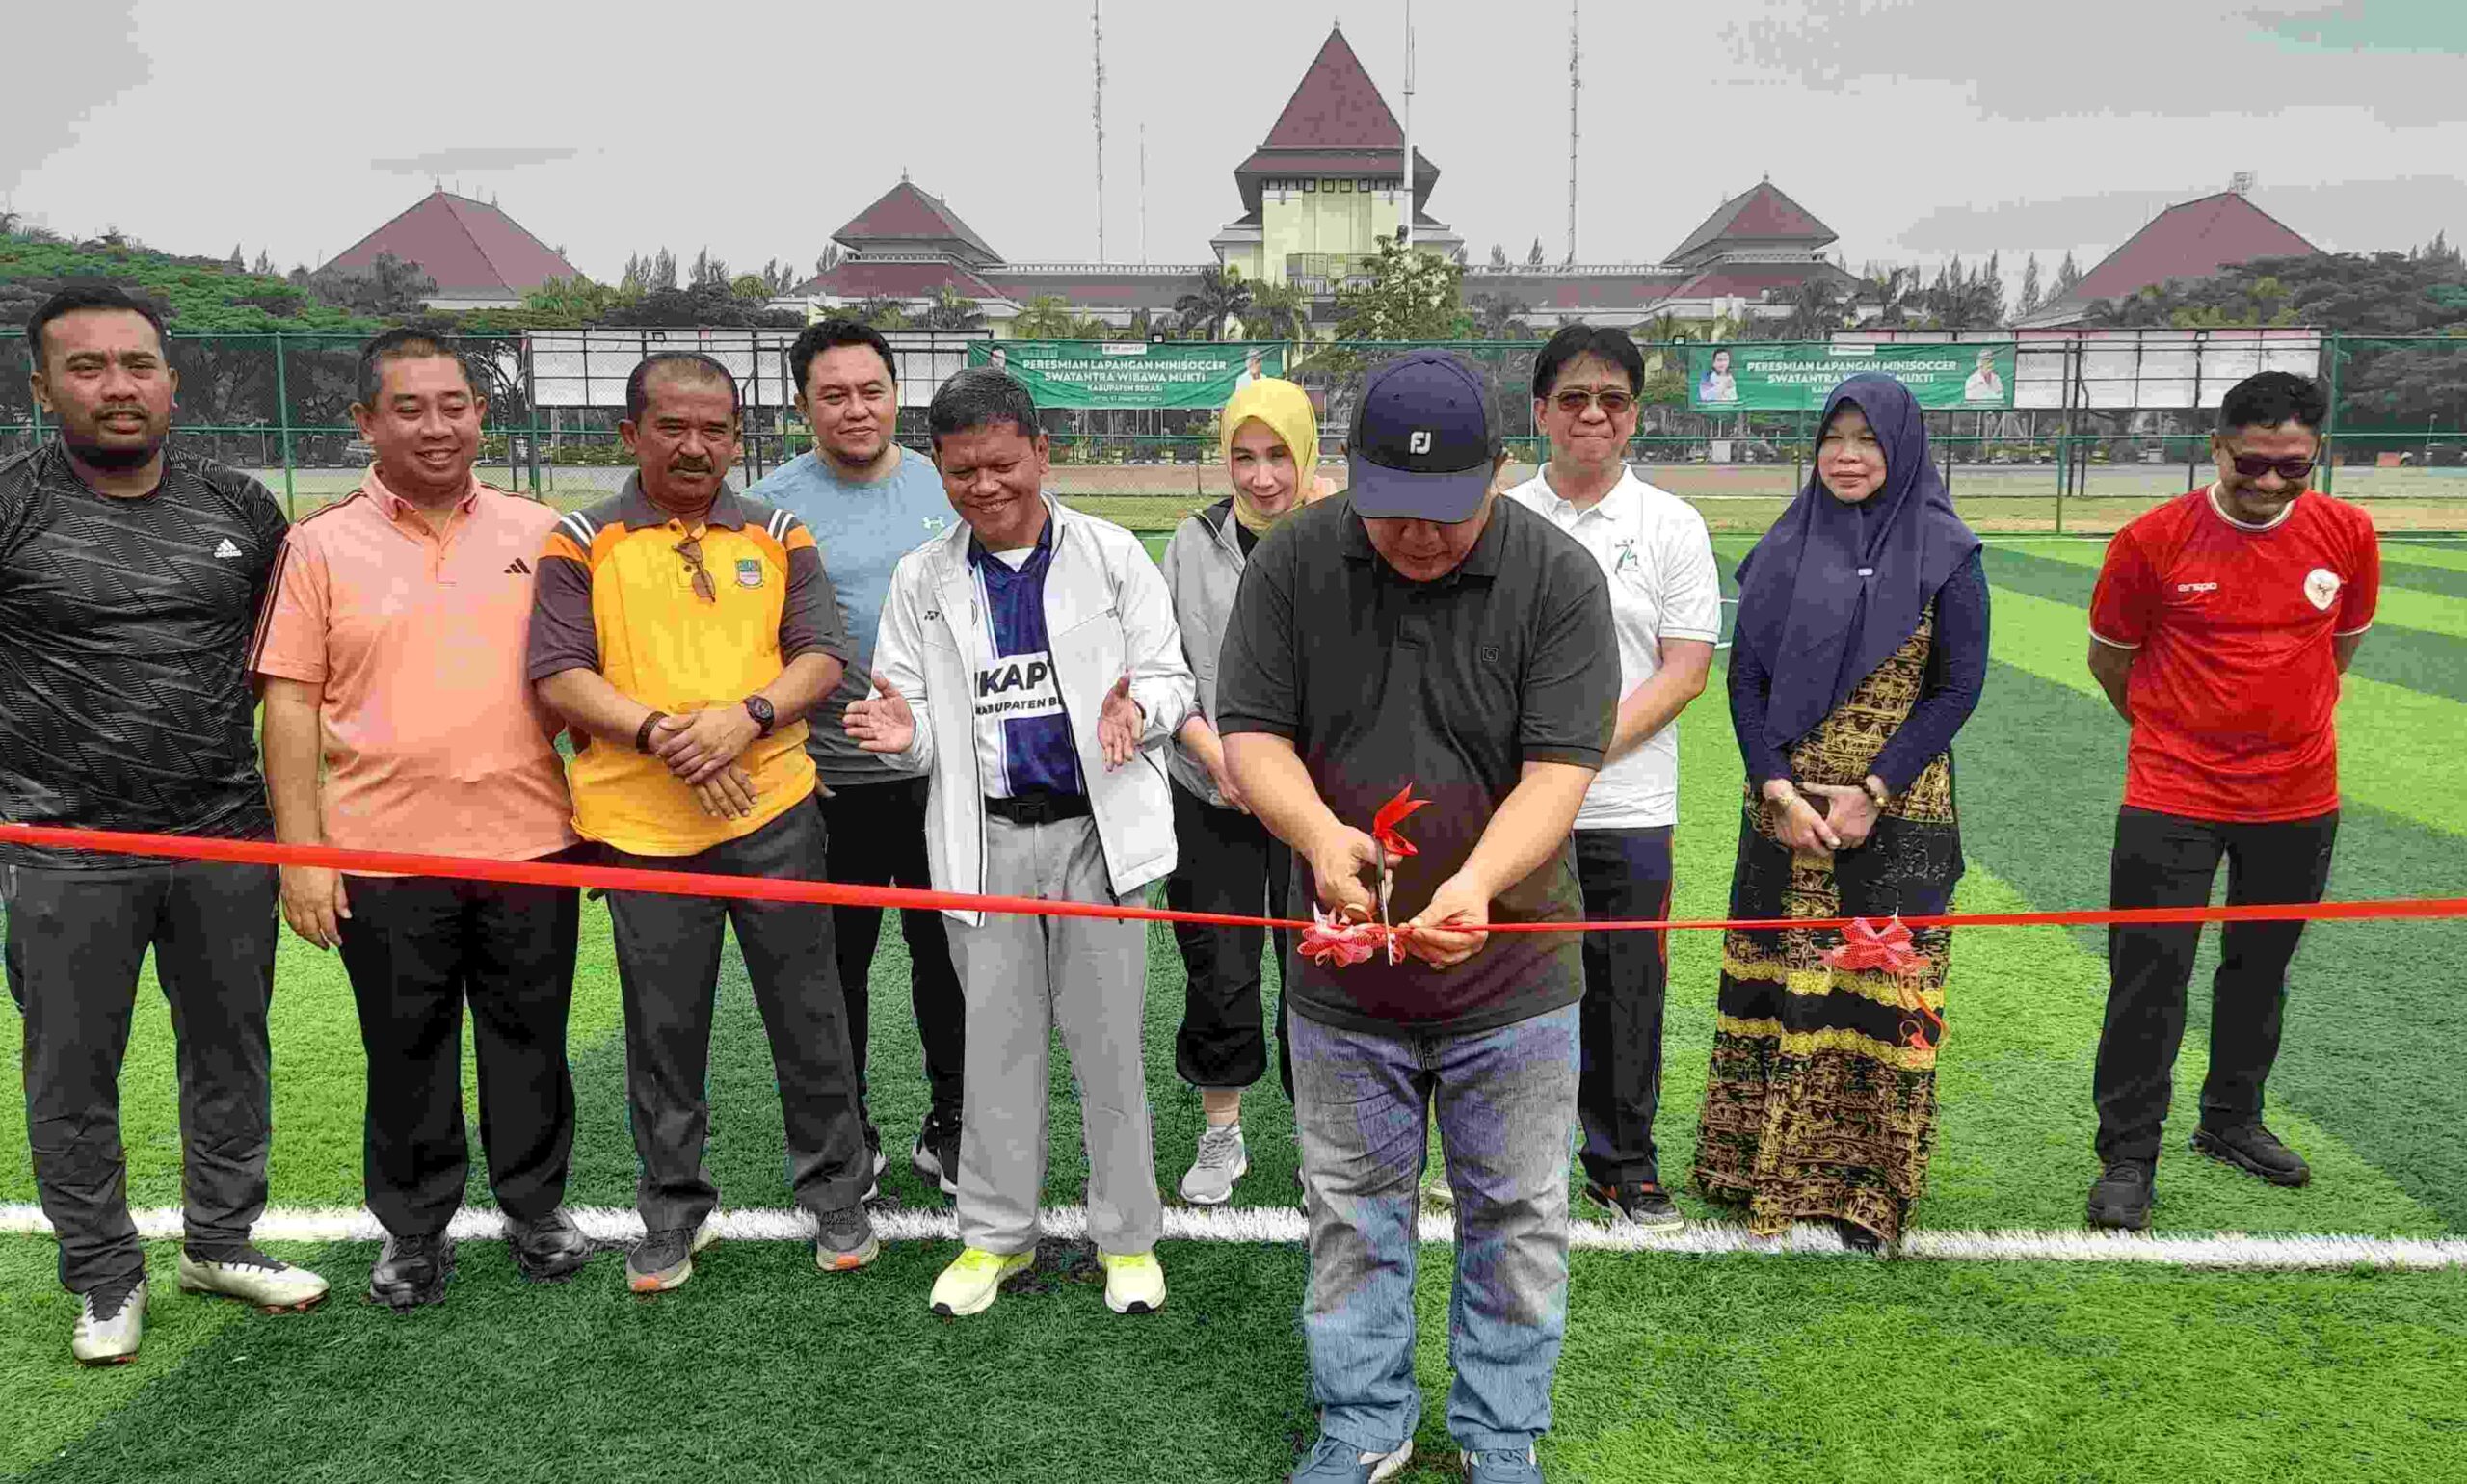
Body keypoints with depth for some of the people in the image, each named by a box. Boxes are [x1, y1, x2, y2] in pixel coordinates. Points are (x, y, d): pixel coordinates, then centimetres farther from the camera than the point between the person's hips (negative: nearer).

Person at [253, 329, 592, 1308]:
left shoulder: (539, 533, 5)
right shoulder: (322, 546, 0)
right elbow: (291, 705, -1)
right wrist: (301, 855, -6)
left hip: (530, 843, 1)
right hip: (384, 853, -1)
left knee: (530, 1040, 12)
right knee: (407, 1052, 11)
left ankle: (535, 1209, 30)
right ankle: (414, 1231, 29)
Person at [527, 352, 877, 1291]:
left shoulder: (778, 536, 9)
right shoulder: (583, 544, 3)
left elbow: (822, 657, 3)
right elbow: (558, 675, -4)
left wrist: (747, 716, -15)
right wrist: (657, 732, -18)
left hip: (773, 806, 1)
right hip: (642, 823, -1)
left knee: (808, 1010, 8)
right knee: (664, 1026, 10)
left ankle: (835, 1191, 25)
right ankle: (673, 1209, 27)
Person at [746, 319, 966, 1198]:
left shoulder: (944, 487, 5)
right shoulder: (778, 501, -4)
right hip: (833, 778, -2)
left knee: (948, 951, 11)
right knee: (838, 962, 10)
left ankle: (949, 1127, 28)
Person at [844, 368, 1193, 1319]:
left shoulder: (1111, 555, 0)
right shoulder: (922, 580, 6)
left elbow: (1170, 676, 2)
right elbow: (921, 719, 7)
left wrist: (1136, 709, -22)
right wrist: (904, 731, -17)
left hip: (1097, 829, -2)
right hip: (984, 838, 2)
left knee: (1108, 1041, 6)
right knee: (997, 1041, 11)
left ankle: (1127, 1236, 20)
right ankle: (996, 1233, 25)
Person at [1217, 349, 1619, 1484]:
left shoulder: (1558, 579, -12)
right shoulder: (1293, 562, -7)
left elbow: (1558, 770, -16)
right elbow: (1251, 732, -6)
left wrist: (1478, 884, -34)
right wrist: (1318, 832, -26)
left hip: (1508, 970, -1)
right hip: (1343, 967, 2)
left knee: (1517, 1218, 12)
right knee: (1351, 1214, 15)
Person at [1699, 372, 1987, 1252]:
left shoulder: (1945, 553, -1)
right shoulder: (1785, 547, 6)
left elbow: (1959, 686, -4)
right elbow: (1745, 677, 4)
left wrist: (1872, 790, -11)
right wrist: (1777, 788, -8)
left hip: (1897, 810, -2)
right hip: (1784, 807, 2)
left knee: (1877, 988, 1)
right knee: (1777, 976, 6)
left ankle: (1863, 1185, 13)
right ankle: (1763, 1165, 20)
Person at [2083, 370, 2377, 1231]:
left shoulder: (2348, 533, -4)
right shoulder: (2152, 540, -12)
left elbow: (2343, 640, 14)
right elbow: (2109, 657, 2)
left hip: (2298, 796, 4)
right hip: (2173, 795, -3)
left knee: (2261, 967, 17)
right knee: (2150, 974, -3)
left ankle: (2232, 1121, 36)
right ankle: (2128, 1156, 8)